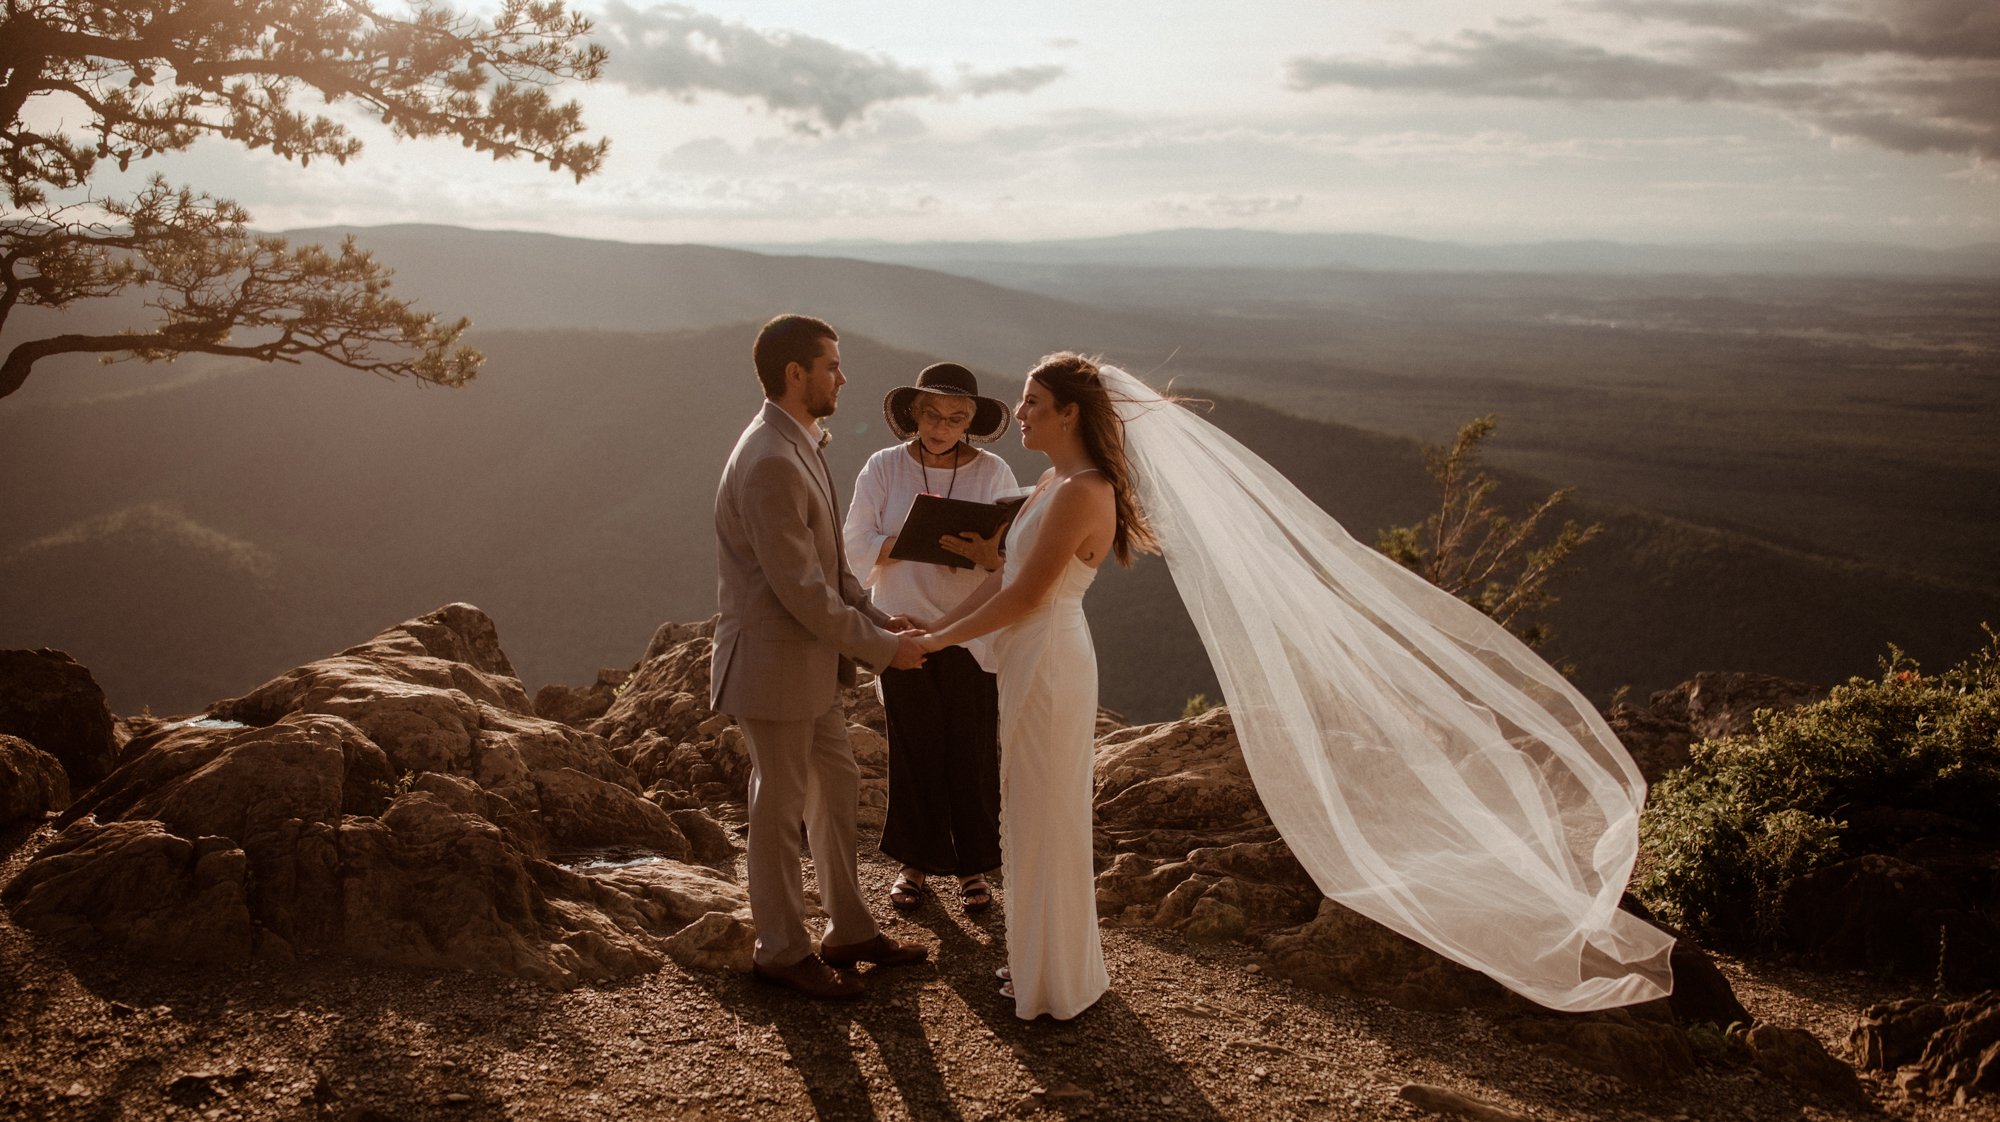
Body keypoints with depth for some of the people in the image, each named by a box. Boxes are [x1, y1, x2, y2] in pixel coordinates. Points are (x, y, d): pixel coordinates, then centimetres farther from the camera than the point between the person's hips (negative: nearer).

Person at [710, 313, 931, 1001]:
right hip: (772, 665, -10)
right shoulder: (770, 463, -24)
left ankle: (849, 930, 33)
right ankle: (783, 951, 23)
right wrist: (881, 648, -16)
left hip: (810, 662, 10)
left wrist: (879, 620, 6)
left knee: (837, 791, 18)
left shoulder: (798, 447, 9)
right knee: (780, 809, 6)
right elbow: (801, 589, -25)